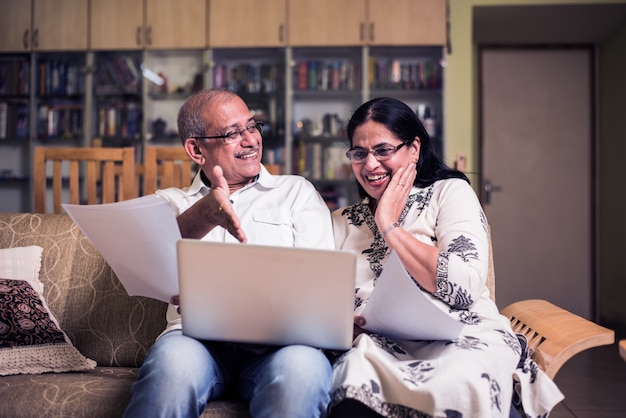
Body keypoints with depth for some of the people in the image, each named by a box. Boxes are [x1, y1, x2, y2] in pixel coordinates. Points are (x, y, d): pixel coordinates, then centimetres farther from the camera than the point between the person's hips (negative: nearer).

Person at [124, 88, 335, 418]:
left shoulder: (297, 192, 19)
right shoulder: (171, 202, 21)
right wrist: (204, 214, -24)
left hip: (278, 342, 0)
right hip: (196, 336, 1)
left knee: (303, 365, -36)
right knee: (174, 359, -36)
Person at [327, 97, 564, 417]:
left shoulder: (450, 193, 8)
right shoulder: (342, 222, 20)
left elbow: (464, 286, -10)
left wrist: (389, 225, -2)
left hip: (464, 341, -1)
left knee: (462, 388, -39)